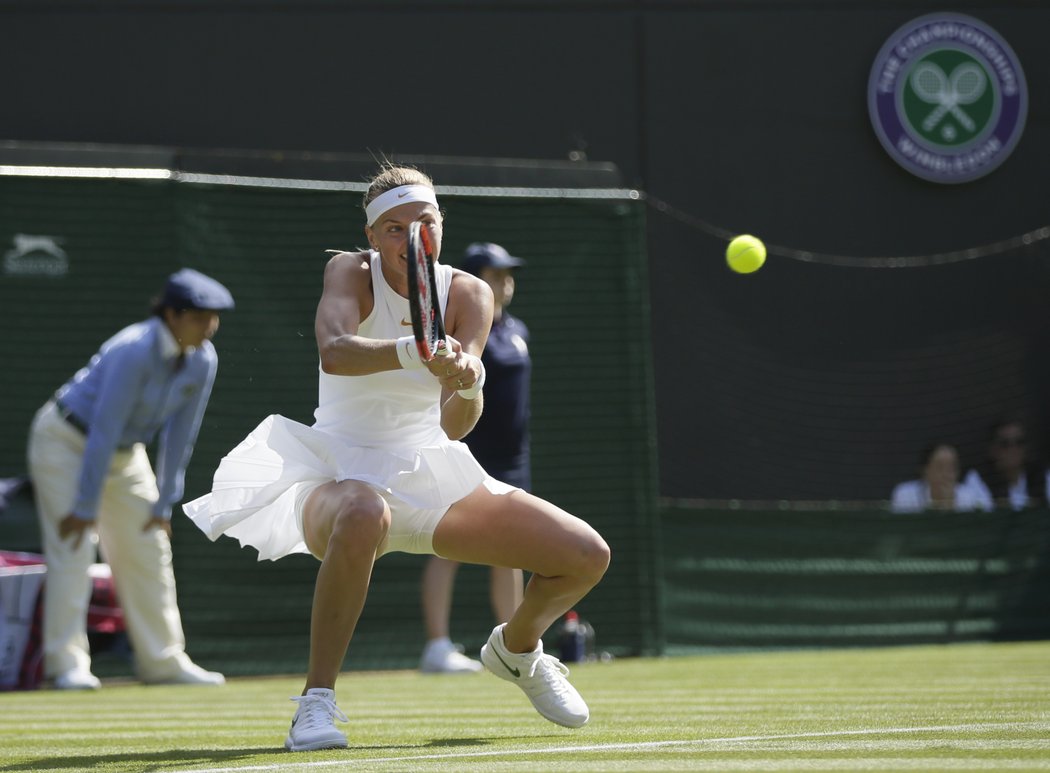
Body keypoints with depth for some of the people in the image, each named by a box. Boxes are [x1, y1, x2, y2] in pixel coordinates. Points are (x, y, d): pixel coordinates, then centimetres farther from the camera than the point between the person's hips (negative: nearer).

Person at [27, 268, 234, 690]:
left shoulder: (203, 360, -12)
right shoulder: (135, 351, -33)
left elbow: (180, 435, -3)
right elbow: (104, 430, -31)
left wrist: (164, 503, 0)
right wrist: (86, 507, -28)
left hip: (125, 453, 8)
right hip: (67, 441, -7)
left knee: (149, 550, 7)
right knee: (73, 547, -14)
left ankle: (163, 660, 14)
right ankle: (66, 662, -14)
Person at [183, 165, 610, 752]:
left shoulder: (469, 295, -5)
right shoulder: (352, 274, -11)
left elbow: (454, 427, -17)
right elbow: (335, 352, -35)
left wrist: (467, 383, -40)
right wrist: (412, 353, -54)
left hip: (428, 479, 4)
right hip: (340, 476, -4)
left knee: (587, 555, -7)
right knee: (364, 517, -44)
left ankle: (515, 649, 26)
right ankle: (317, 702, -32)